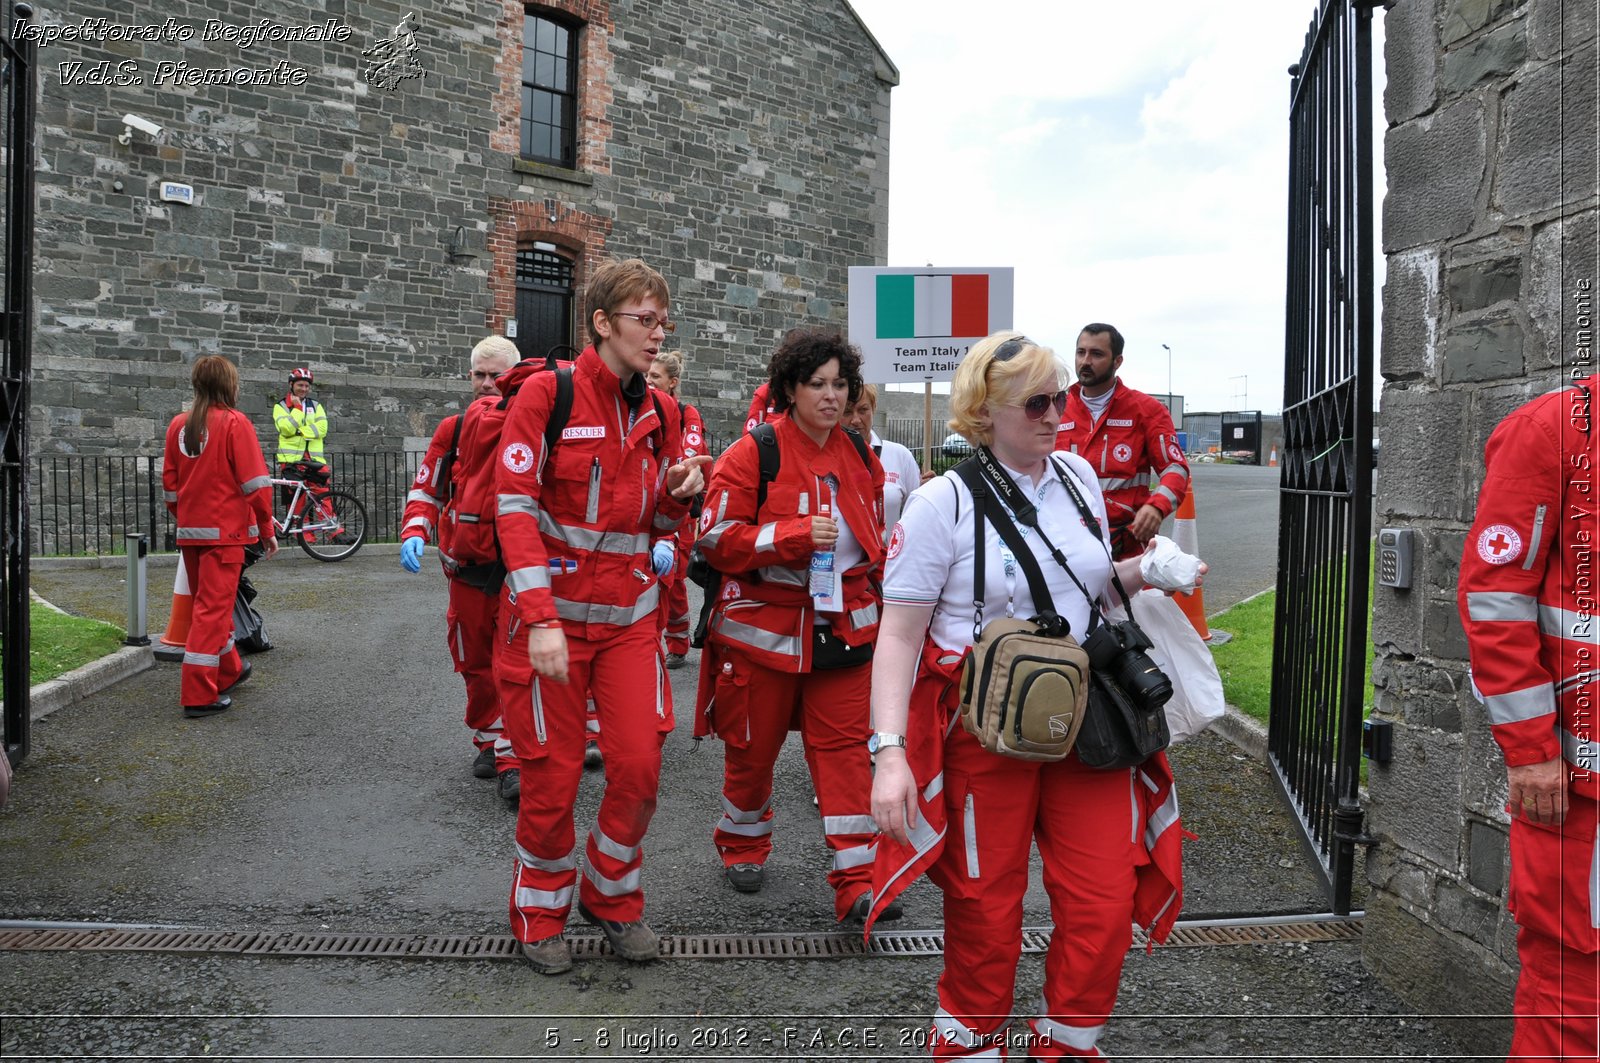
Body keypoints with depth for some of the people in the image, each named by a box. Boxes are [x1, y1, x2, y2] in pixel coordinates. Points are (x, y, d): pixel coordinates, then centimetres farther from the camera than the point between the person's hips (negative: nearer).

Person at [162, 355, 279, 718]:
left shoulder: (178, 424, 8)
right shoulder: (234, 422, -10)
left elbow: (170, 482, 12)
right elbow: (255, 483, -13)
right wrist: (267, 528, -5)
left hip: (189, 533, 6)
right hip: (224, 530, -6)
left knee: (208, 602, 19)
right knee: (213, 607, -4)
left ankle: (229, 670, 36)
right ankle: (200, 695, -4)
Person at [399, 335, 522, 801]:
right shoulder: (452, 430, 3)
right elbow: (425, 491, 9)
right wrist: (414, 534, -8)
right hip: (466, 570, 3)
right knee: (476, 664, 14)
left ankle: (511, 760, 1)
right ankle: (489, 741, 33)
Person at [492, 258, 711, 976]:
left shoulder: (659, 412, 7)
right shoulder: (546, 392, -9)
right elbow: (514, 507, -15)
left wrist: (682, 491, -9)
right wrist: (541, 619, -23)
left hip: (629, 613, 5)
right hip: (552, 611, -4)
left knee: (640, 763, 0)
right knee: (552, 774, 4)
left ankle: (611, 896, 26)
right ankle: (540, 912, 29)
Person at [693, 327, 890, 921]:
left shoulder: (861, 457, 7)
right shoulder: (754, 453, -10)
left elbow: (877, 533, 22)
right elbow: (716, 539, -14)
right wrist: (794, 534, -24)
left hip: (845, 625, 3)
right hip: (764, 624, -3)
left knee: (845, 746, 1)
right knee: (752, 747, 12)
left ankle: (856, 882, 6)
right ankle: (743, 844, 37)